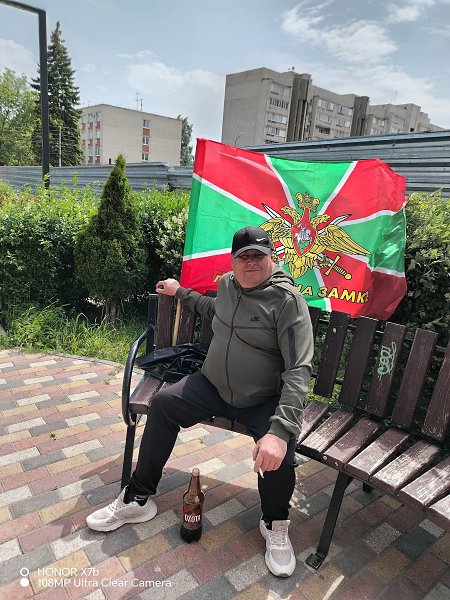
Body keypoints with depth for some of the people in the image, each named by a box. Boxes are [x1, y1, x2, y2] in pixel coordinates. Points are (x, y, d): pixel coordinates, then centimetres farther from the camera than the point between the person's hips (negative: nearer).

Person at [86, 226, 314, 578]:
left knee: (277, 451, -27)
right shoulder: (227, 284, 2)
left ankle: (275, 526, 9)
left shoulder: (288, 300, -19)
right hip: (213, 385, 6)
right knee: (163, 404, -11)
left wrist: (280, 430, -37)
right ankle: (137, 499, 8)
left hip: (264, 401, -5)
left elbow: (298, 370, -26)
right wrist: (181, 292, 30)